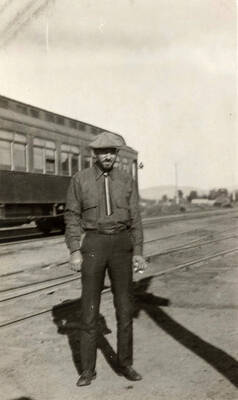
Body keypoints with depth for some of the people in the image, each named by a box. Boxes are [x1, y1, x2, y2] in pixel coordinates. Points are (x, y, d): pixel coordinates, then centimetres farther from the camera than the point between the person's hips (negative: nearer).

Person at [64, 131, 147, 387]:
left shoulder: (127, 181, 5)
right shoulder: (80, 179, 0)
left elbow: (134, 219, 5)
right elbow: (72, 217, 0)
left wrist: (138, 253, -4)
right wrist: (74, 252, -10)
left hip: (120, 246, 2)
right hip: (93, 245, -2)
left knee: (124, 307, 4)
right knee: (89, 308, -1)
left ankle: (124, 363, 20)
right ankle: (88, 369, 13)